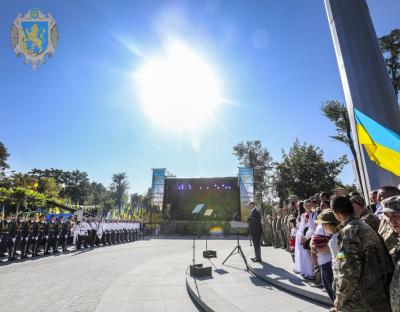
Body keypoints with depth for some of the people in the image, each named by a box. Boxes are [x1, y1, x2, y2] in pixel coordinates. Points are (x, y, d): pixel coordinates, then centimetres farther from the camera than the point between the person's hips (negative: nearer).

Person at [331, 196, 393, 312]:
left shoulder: (348, 232, -20)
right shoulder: (367, 227, 6)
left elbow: (348, 271, -23)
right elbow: (386, 260, 11)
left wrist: (339, 299, -10)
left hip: (363, 301, -8)